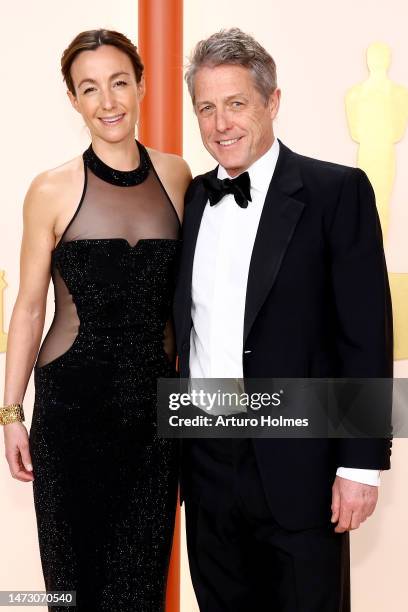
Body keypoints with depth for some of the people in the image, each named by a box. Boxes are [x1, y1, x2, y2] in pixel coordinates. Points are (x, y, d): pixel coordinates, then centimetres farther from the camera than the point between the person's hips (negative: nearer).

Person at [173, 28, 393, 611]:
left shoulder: (338, 192, -7)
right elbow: (180, 325, 12)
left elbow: (366, 334, -10)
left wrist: (361, 462, -13)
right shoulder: (190, 199, 8)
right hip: (205, 460, 5)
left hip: (298, 467, -5)